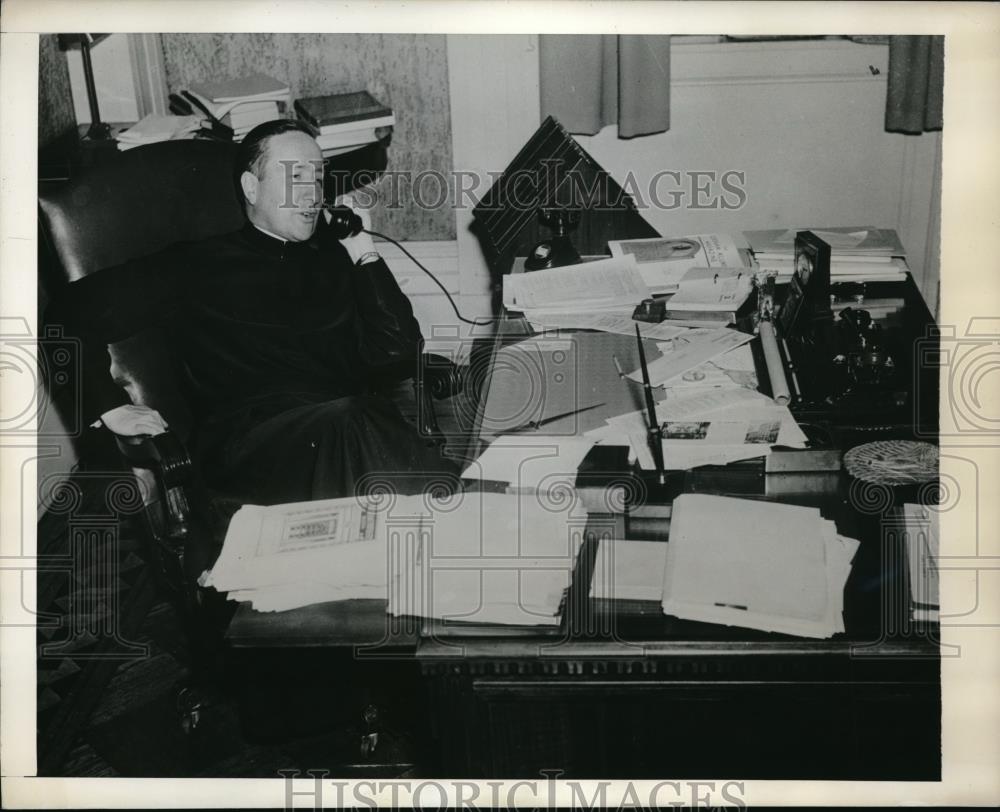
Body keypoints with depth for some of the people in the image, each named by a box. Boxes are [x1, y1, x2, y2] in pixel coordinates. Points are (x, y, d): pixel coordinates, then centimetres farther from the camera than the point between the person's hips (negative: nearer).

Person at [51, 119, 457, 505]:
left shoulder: (336, 258, 24)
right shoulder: (198, 264, 17)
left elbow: (398, 359, 13)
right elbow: (80, 309, 17)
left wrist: (364, 253, 14)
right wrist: (110, 406, 6)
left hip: (354, 421, 3)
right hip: (245, 435, -2)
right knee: (346, 423, -38)